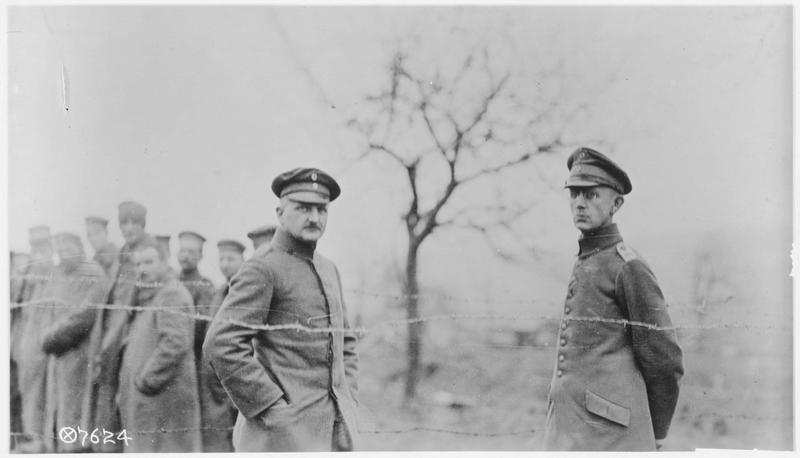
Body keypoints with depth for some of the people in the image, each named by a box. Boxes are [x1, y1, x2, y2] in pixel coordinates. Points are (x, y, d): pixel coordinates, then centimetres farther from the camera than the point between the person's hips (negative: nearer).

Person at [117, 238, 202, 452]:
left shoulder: (172, 294, -10)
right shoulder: (145, 297, 20)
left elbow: (176, 343, -21)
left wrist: (147, 378, -18)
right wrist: (125, 390, 14)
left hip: (165, 397, -10)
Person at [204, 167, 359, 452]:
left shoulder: (328, 269, 16)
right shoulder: (262, 268, -10)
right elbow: (221, 345, -19)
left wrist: (349, 401, 11)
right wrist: (272, 408, -17)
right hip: (286, 431, -7)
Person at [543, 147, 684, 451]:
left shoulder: (629, 267, -8)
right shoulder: (584, 266, 18)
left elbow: (665, 361, -7)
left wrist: (655, 435, 3)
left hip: (608, 437, -8)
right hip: (564, 434, 8)